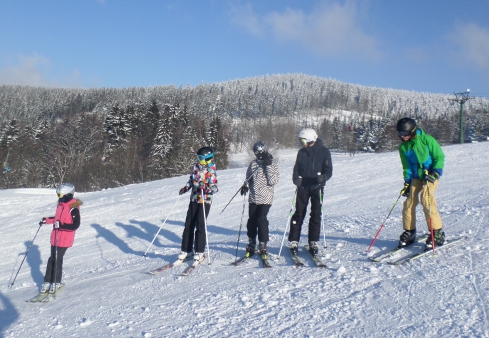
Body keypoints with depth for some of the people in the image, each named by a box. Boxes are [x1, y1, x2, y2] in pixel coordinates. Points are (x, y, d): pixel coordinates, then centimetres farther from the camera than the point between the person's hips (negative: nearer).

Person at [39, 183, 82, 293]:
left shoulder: (73, 208, -20)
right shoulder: (61, 204, 6)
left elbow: (75, 225, -23)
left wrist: (61, 226, -31)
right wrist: (46, 220, 15)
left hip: (64, 239, -7)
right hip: (55, 237, 7)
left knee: (57, 260, -1)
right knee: (52, 259, 11)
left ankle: (56, 282, 15)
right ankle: (47, 281, 21)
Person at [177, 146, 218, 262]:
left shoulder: (211, 171, -10)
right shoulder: (196, 167, 6)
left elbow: (214, 187, -12)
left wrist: (207, 189, -31)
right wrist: (186, 188, 3)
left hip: (205, 201, -5)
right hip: (194, 199, 6)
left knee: (200, 225, -6)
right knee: (189, 225, 6)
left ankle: (199, 252, 6)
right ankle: (186, 250, 16)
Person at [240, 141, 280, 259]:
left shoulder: (273, 165, -1)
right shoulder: (253, 164, 9)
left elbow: (273, 181, -12)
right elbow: (248, 178, 18)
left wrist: (268, 166, -15)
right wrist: (246, 186, -2)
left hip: (265, 198, -4)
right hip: (253, 198, 4)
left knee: (261, 220, -15)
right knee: (251, 221, 4)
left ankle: (263, 246, -3)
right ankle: (251, 245, 21)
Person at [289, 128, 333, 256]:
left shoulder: (324, 151, -2)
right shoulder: (301, 152, 9)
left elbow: (328, 169, -5)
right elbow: (296, 168, 8)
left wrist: (323, 177, -26)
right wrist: (296, 178, -13)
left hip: (317, 187, -2)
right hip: (303, 187, 2)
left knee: (316, 215, 1)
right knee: (299, 214, 1)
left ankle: (313, 243, 10)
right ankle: (294, 242, 8)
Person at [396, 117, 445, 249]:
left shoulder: (427, 140, -13)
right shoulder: (403, 147, 1)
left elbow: (440, 157, -8)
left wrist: (435, 173, -18)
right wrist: (407, 183, 2)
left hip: (431, 174, -5)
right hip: (416, 176, 5)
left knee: (426, 199, -21)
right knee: (409, 201, -3)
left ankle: (437, 233, -12)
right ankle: (409, 232, 12)